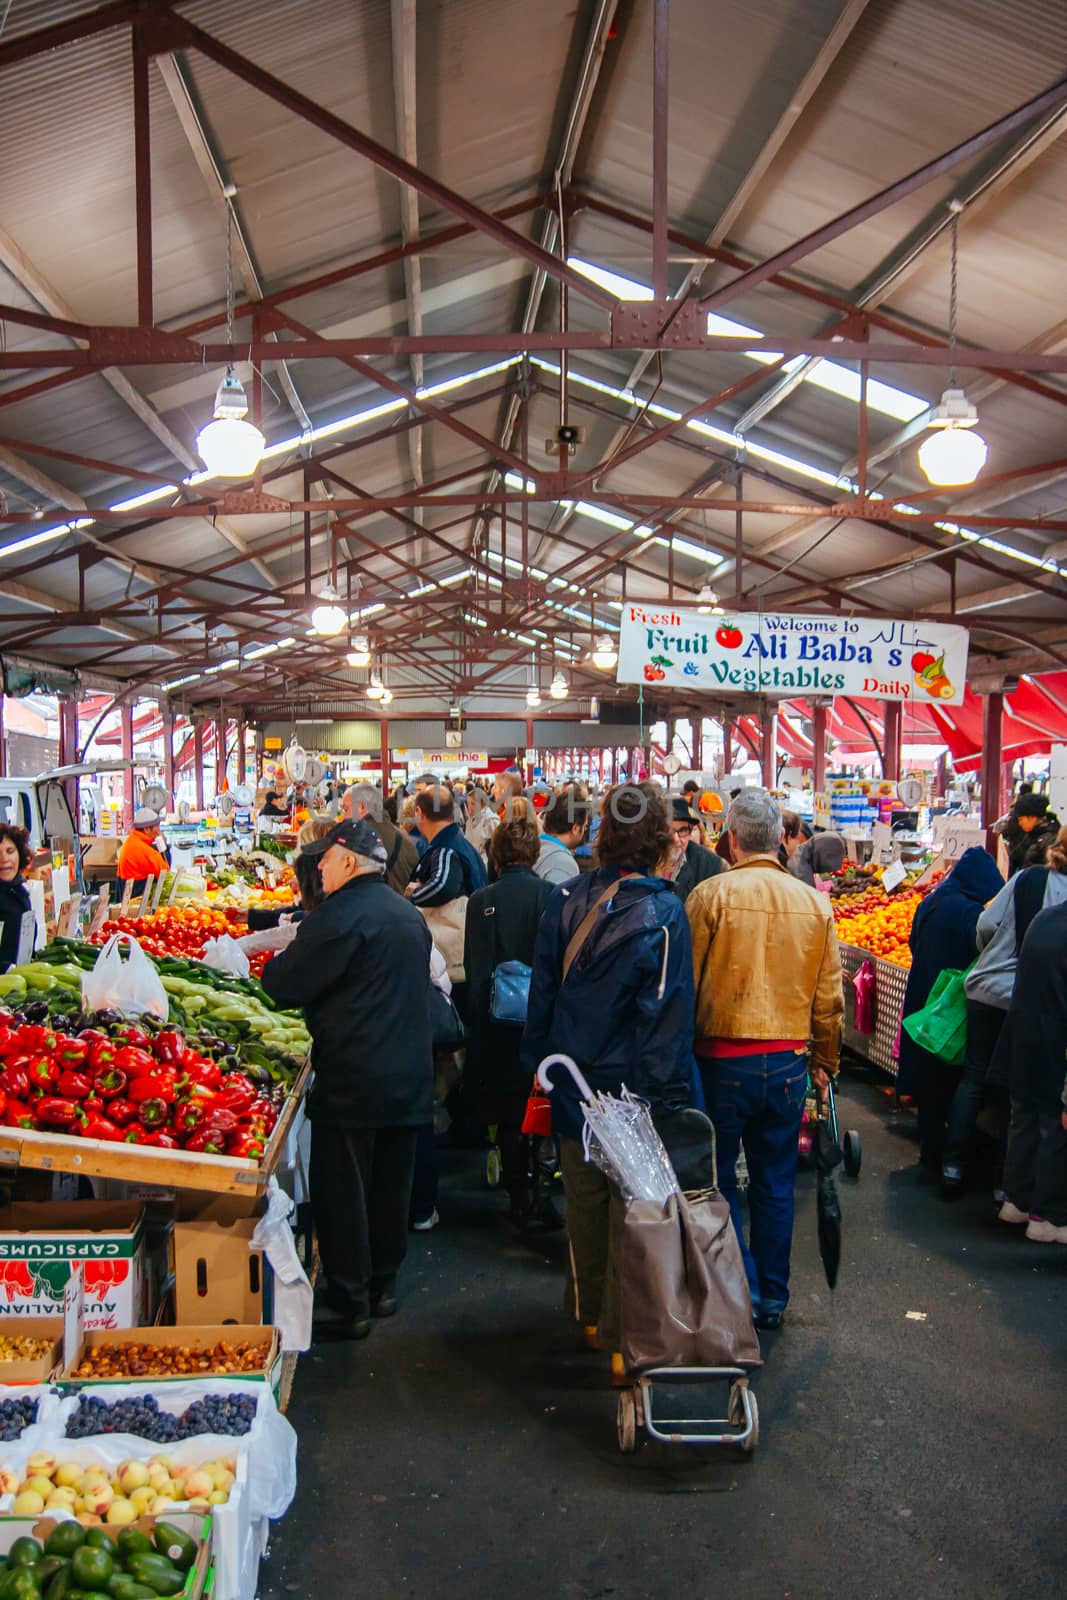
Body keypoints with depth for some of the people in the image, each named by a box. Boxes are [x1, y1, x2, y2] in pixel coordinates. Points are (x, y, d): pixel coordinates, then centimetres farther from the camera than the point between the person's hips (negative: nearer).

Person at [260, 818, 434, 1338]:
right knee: (390, 1186, 18)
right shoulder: (408, 914, 12)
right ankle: (382, 1287, 31)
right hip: (410, 1076, 8)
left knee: (341, 1192, 4)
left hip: (353, 1080, -8)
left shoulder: (341, 913, -16)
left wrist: (270, 964, 5)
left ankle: (347, 1304, 11)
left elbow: (286, 986, -16)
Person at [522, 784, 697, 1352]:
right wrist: (667, 1094, -9)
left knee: (585, 1203, 19)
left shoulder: (566, 899, -4)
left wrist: (539, 1062, 13)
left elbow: (542, 990, 3)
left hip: (574, 1085, 4)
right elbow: (668, 1012, -16)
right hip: (633, 1089, -4)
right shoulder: (663, 911, -17)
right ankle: (622, 1334, 21)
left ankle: (590, 1315, 37)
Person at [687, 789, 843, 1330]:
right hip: (789, 1062, 4)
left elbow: (686, 983, -8)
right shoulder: (814, 903, 0)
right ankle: (772, 1300, 26)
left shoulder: (711, 894, -12)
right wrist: (825, 1061, 18)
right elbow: (830, 995, 6)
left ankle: (741, 1292, 12)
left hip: (723, 1057, -4)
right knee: (775, 1184, 15)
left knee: (718, 1180, 11)